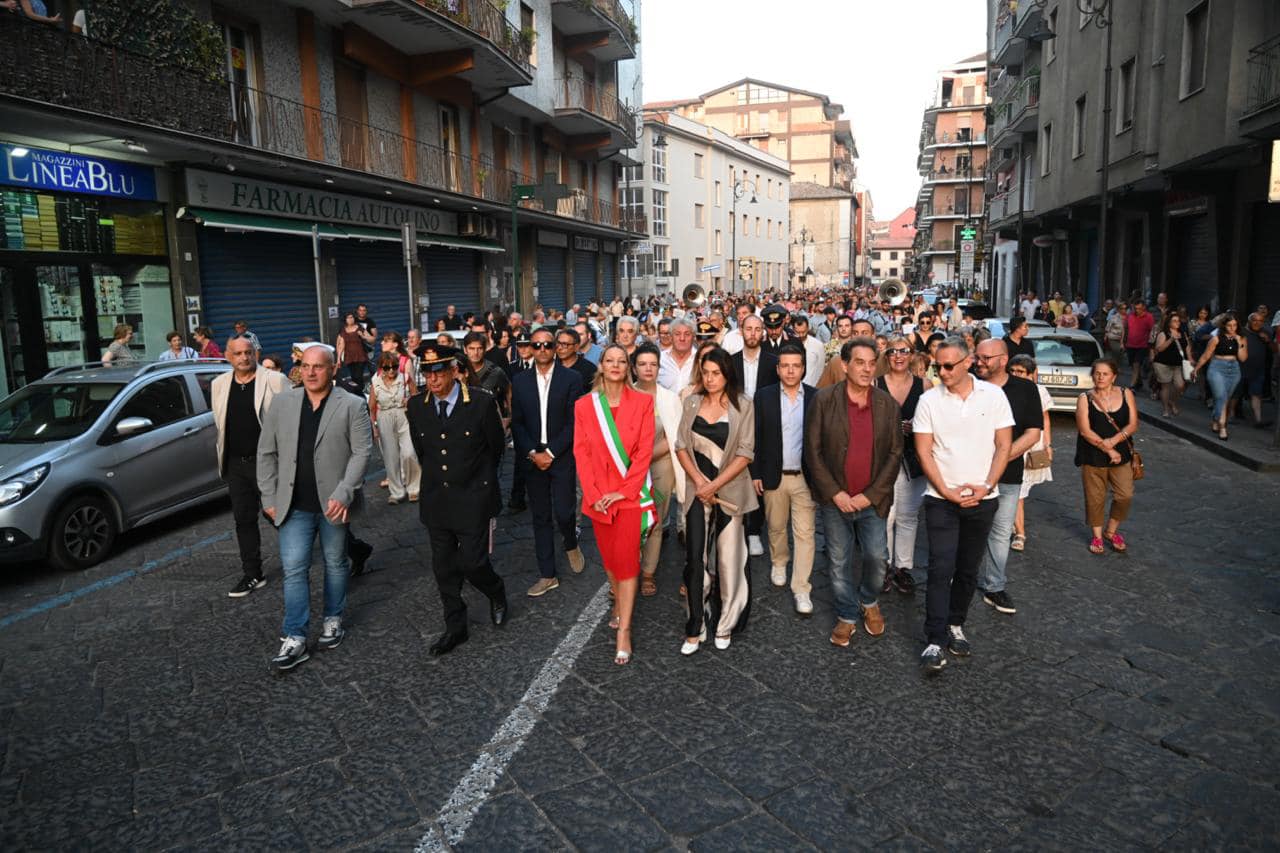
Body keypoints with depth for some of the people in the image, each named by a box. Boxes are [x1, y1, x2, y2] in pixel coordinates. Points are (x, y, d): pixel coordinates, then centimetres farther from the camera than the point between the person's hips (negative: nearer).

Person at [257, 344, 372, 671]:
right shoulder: (282, 404, 5)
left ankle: (333, 620, 32)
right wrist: (269, 498, 3)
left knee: (336, 564, 13)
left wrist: (343, 495, -19)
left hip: (334, 504, -2)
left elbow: (361, 453, -10)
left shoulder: (353, 406, -5)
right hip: (294, 506, 2)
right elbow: (267, 453, 8)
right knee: (293, 569, 1)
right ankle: (295, 638, 8)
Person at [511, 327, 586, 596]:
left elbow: (574, 421, -8)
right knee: (541, 518, 8)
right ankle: (547, 575, 18)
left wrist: (550, 453, -12)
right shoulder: (519, 380, 6)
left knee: (563, 513, -6)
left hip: (562, 457, -3)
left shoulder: (572, 378, -3)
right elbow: (517, 422, 5)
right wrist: (533, 453, -8)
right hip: (532, 458, 3)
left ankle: (571, 545, 28)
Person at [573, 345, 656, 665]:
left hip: (631, 492, -2)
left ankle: (624, 629, 2)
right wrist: (593, 494, -9)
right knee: (609, 556, 13)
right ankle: (620, 603, 35)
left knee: (626, 558, -5)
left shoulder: (642, 402, -3)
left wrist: (624, 490, -13)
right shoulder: (584, 405, 2)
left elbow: (644, 450, -6)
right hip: (599, 495, 3)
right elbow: (581, 452, 0)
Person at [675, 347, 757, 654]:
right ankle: (695, 628, 9)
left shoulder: (742, 406, -3)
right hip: (697, 491, 2)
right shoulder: (691, 402, 5)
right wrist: (699, 481, -8)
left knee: (728, 559, 4)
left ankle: (725, 624, 21)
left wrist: (715, 485, -13)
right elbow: (681, 446, 5)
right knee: (695, 558, -2)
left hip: (729, 491, -2)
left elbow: (745, 453, -7)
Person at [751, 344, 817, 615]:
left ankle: (801, 589, 8)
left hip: (805, 477, -1)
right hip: (773, 476, 1)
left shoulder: (816, 397, -3)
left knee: (805, 533, -1)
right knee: (776, 527, 17)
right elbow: (755, 437, -1)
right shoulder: (764, 396, -2)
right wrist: (755, 473, -3)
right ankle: (779, 563, 43)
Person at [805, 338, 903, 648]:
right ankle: (847, 616, 29)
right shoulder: (824, 400, -7)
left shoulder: (888, 404, -2)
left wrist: (870, 495, -9)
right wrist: (835, 493, -11)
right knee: (839, 563, 10)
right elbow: (813, 450, -6)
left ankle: (869, 602, 36)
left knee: (877, 558, 6)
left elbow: (895, 453, -2)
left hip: (872, 500, 1)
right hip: (835, 500, -1)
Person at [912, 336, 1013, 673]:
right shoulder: (929, 400, -4)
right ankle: (935, 640, -2)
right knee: (941, 569, -6)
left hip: (982, 498, 2)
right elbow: (924, 452, -4)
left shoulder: (993, 395, -1)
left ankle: (955, 624, 29)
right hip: (941, 498, -2)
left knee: (968, 569, 12)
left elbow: (1003, 446, 1)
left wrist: (987, 486, -11)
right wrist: (947, 492, -12)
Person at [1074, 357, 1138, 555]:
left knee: (1125, 495, 0)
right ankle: (1097, 535, 23)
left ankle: (1111, 531, 23)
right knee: (1095, 498, 5)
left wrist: (1115, 440, -19)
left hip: (1121, 454, 2)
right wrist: (1107, 449, -14)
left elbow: (1133, 424, -2)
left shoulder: (1126, 394, 3)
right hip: (1093, 457, -2)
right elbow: (1085, 430, -11)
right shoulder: (1085, 399, -4)